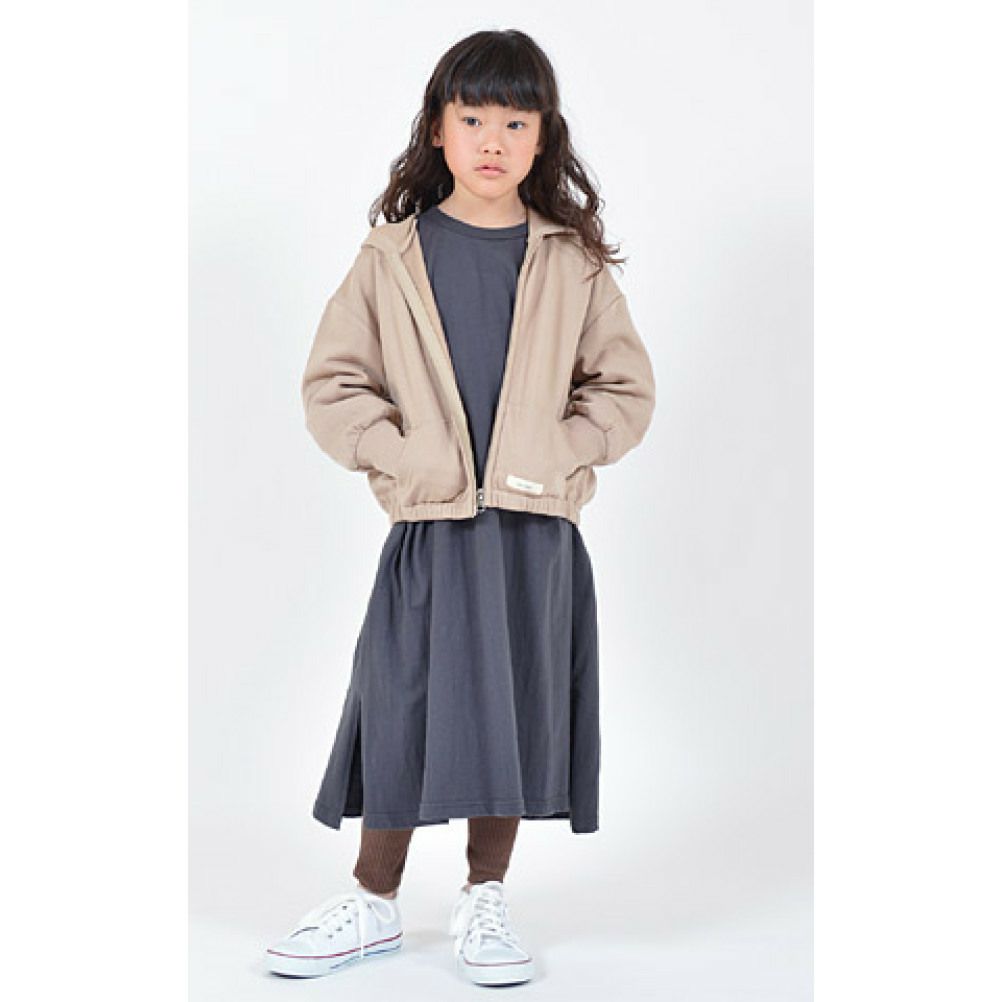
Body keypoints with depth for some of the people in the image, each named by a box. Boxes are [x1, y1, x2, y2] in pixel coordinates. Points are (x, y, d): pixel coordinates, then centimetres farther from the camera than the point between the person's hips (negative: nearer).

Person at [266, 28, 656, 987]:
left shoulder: (572, 261, 4)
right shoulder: (393, 256, 2)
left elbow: (625, 387, 6)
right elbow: (332, 384, 2)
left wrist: (558, 454, -8)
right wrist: (403, 455, -11)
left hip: (536, 525, 1)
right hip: (429, 525, -1)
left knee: (515, 709, 7)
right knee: (402, 707, 4)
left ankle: (484, 898, 25)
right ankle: (375, 901, 22)